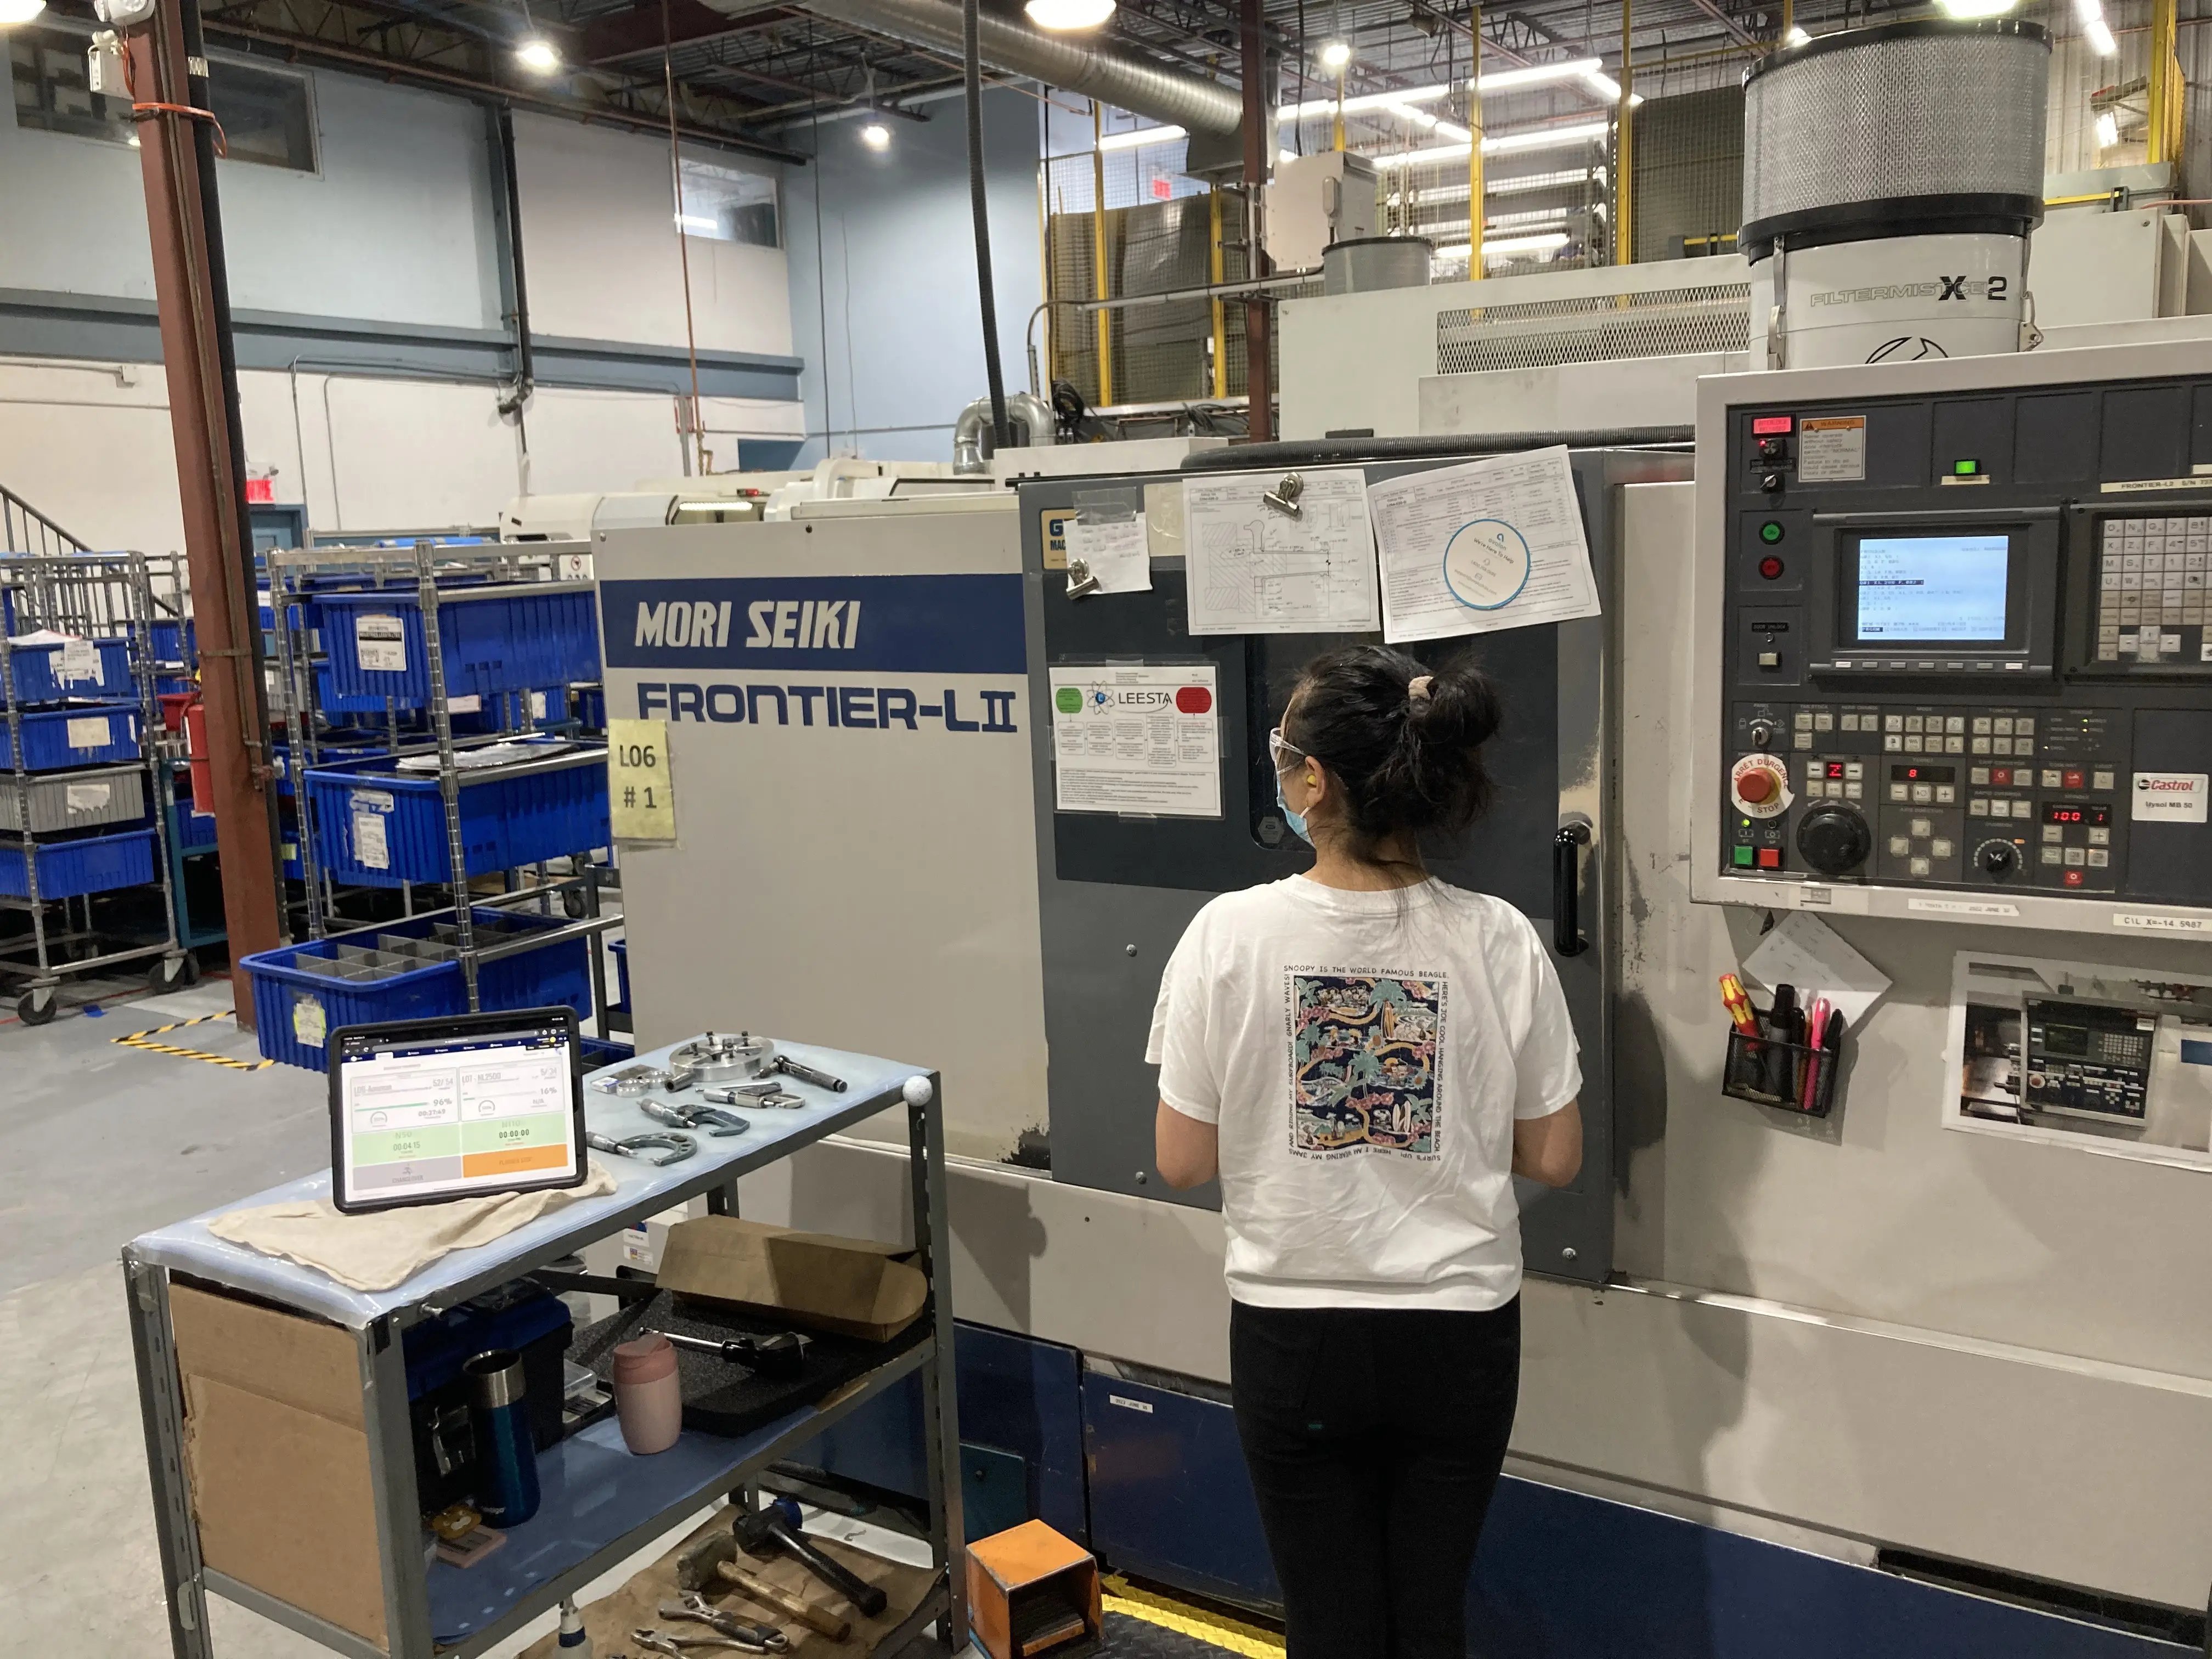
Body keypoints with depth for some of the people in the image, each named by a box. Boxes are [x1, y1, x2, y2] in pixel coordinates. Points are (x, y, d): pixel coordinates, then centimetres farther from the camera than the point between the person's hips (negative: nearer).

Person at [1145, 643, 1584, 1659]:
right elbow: (1554, 1160, -3)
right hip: (1459, 1336, 2)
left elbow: (1183, 1161, -9)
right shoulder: (1499, 940, -12)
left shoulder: (1231, 935, -16)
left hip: (1295, 1337, -1)